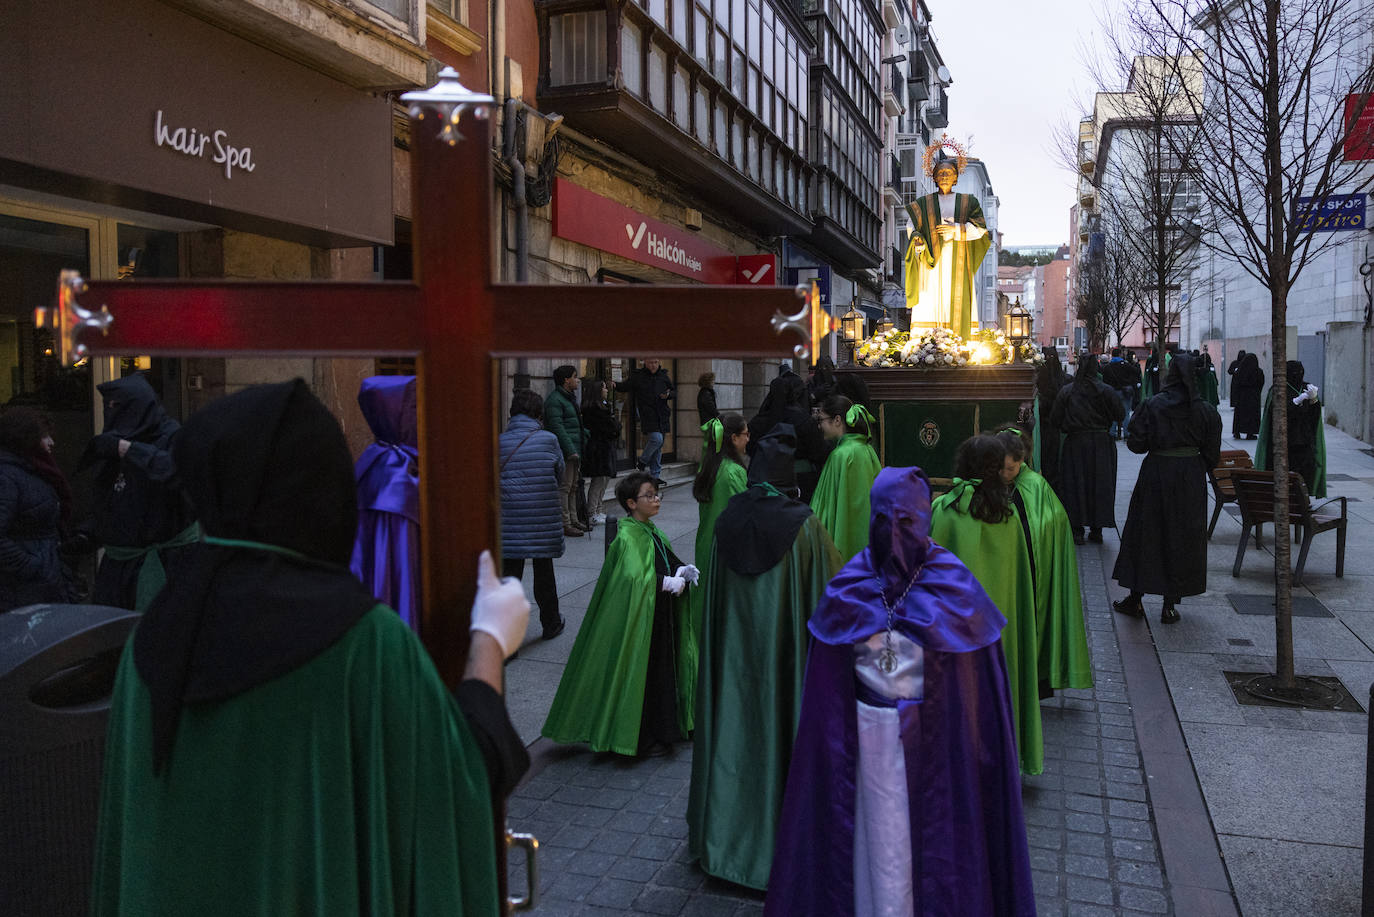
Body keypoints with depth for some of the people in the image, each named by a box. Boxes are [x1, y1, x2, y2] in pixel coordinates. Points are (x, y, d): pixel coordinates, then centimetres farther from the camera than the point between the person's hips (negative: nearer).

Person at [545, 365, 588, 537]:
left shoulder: (569, 397, 20)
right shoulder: (554, 400, -13)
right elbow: (557, 427, -19)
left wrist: (585, 434, 18)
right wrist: (570, 450, -22)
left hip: (575, 450, 10)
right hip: (565, 451, -10)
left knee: (574, 486, 14)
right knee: (564, 487, -7)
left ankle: (574, 520, 22)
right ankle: (565, 524, -4)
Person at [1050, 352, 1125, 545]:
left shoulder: (1066, 391, -5)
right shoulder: (1105, 391, -6)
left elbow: (1055, 419, -2)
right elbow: (1120, 415, -4)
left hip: (1074, 443, 0)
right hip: (1101, 443, 0)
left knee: (1075, 485, 5)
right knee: (1099, 484, 9)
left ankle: (1077, 530, 5)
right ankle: (1096, 529, 13)